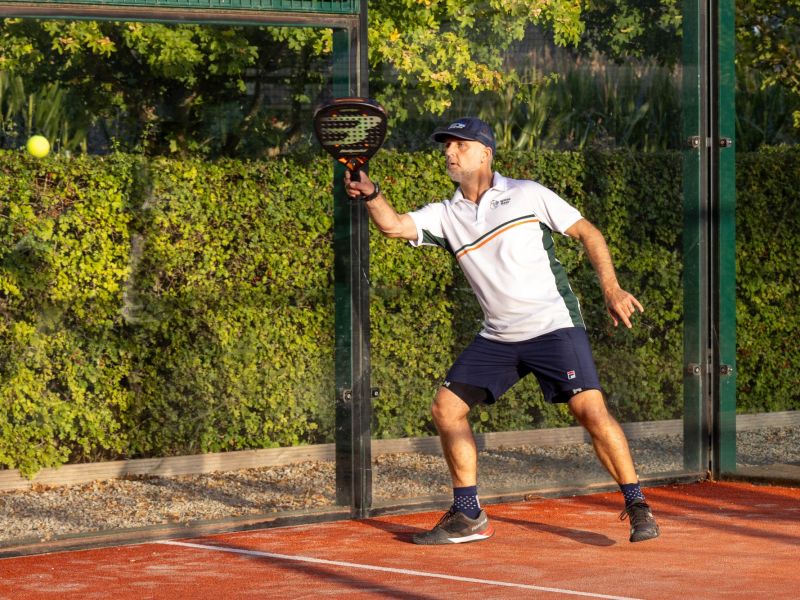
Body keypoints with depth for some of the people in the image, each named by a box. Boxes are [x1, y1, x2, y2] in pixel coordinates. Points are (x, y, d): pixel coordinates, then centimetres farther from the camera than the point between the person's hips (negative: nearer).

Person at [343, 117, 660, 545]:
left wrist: (611, 289, -8)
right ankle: (468, 517, 11)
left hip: (553, 327, -5)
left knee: (590, 409, -19)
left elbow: (587, 233, 2)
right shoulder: (445, 216, 6)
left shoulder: (527, 195, -3)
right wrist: (370, 194, -30)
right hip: (497, 337, 5)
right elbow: (393, 225, -10)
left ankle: (637, 506, -8)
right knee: (446, 409, -1)